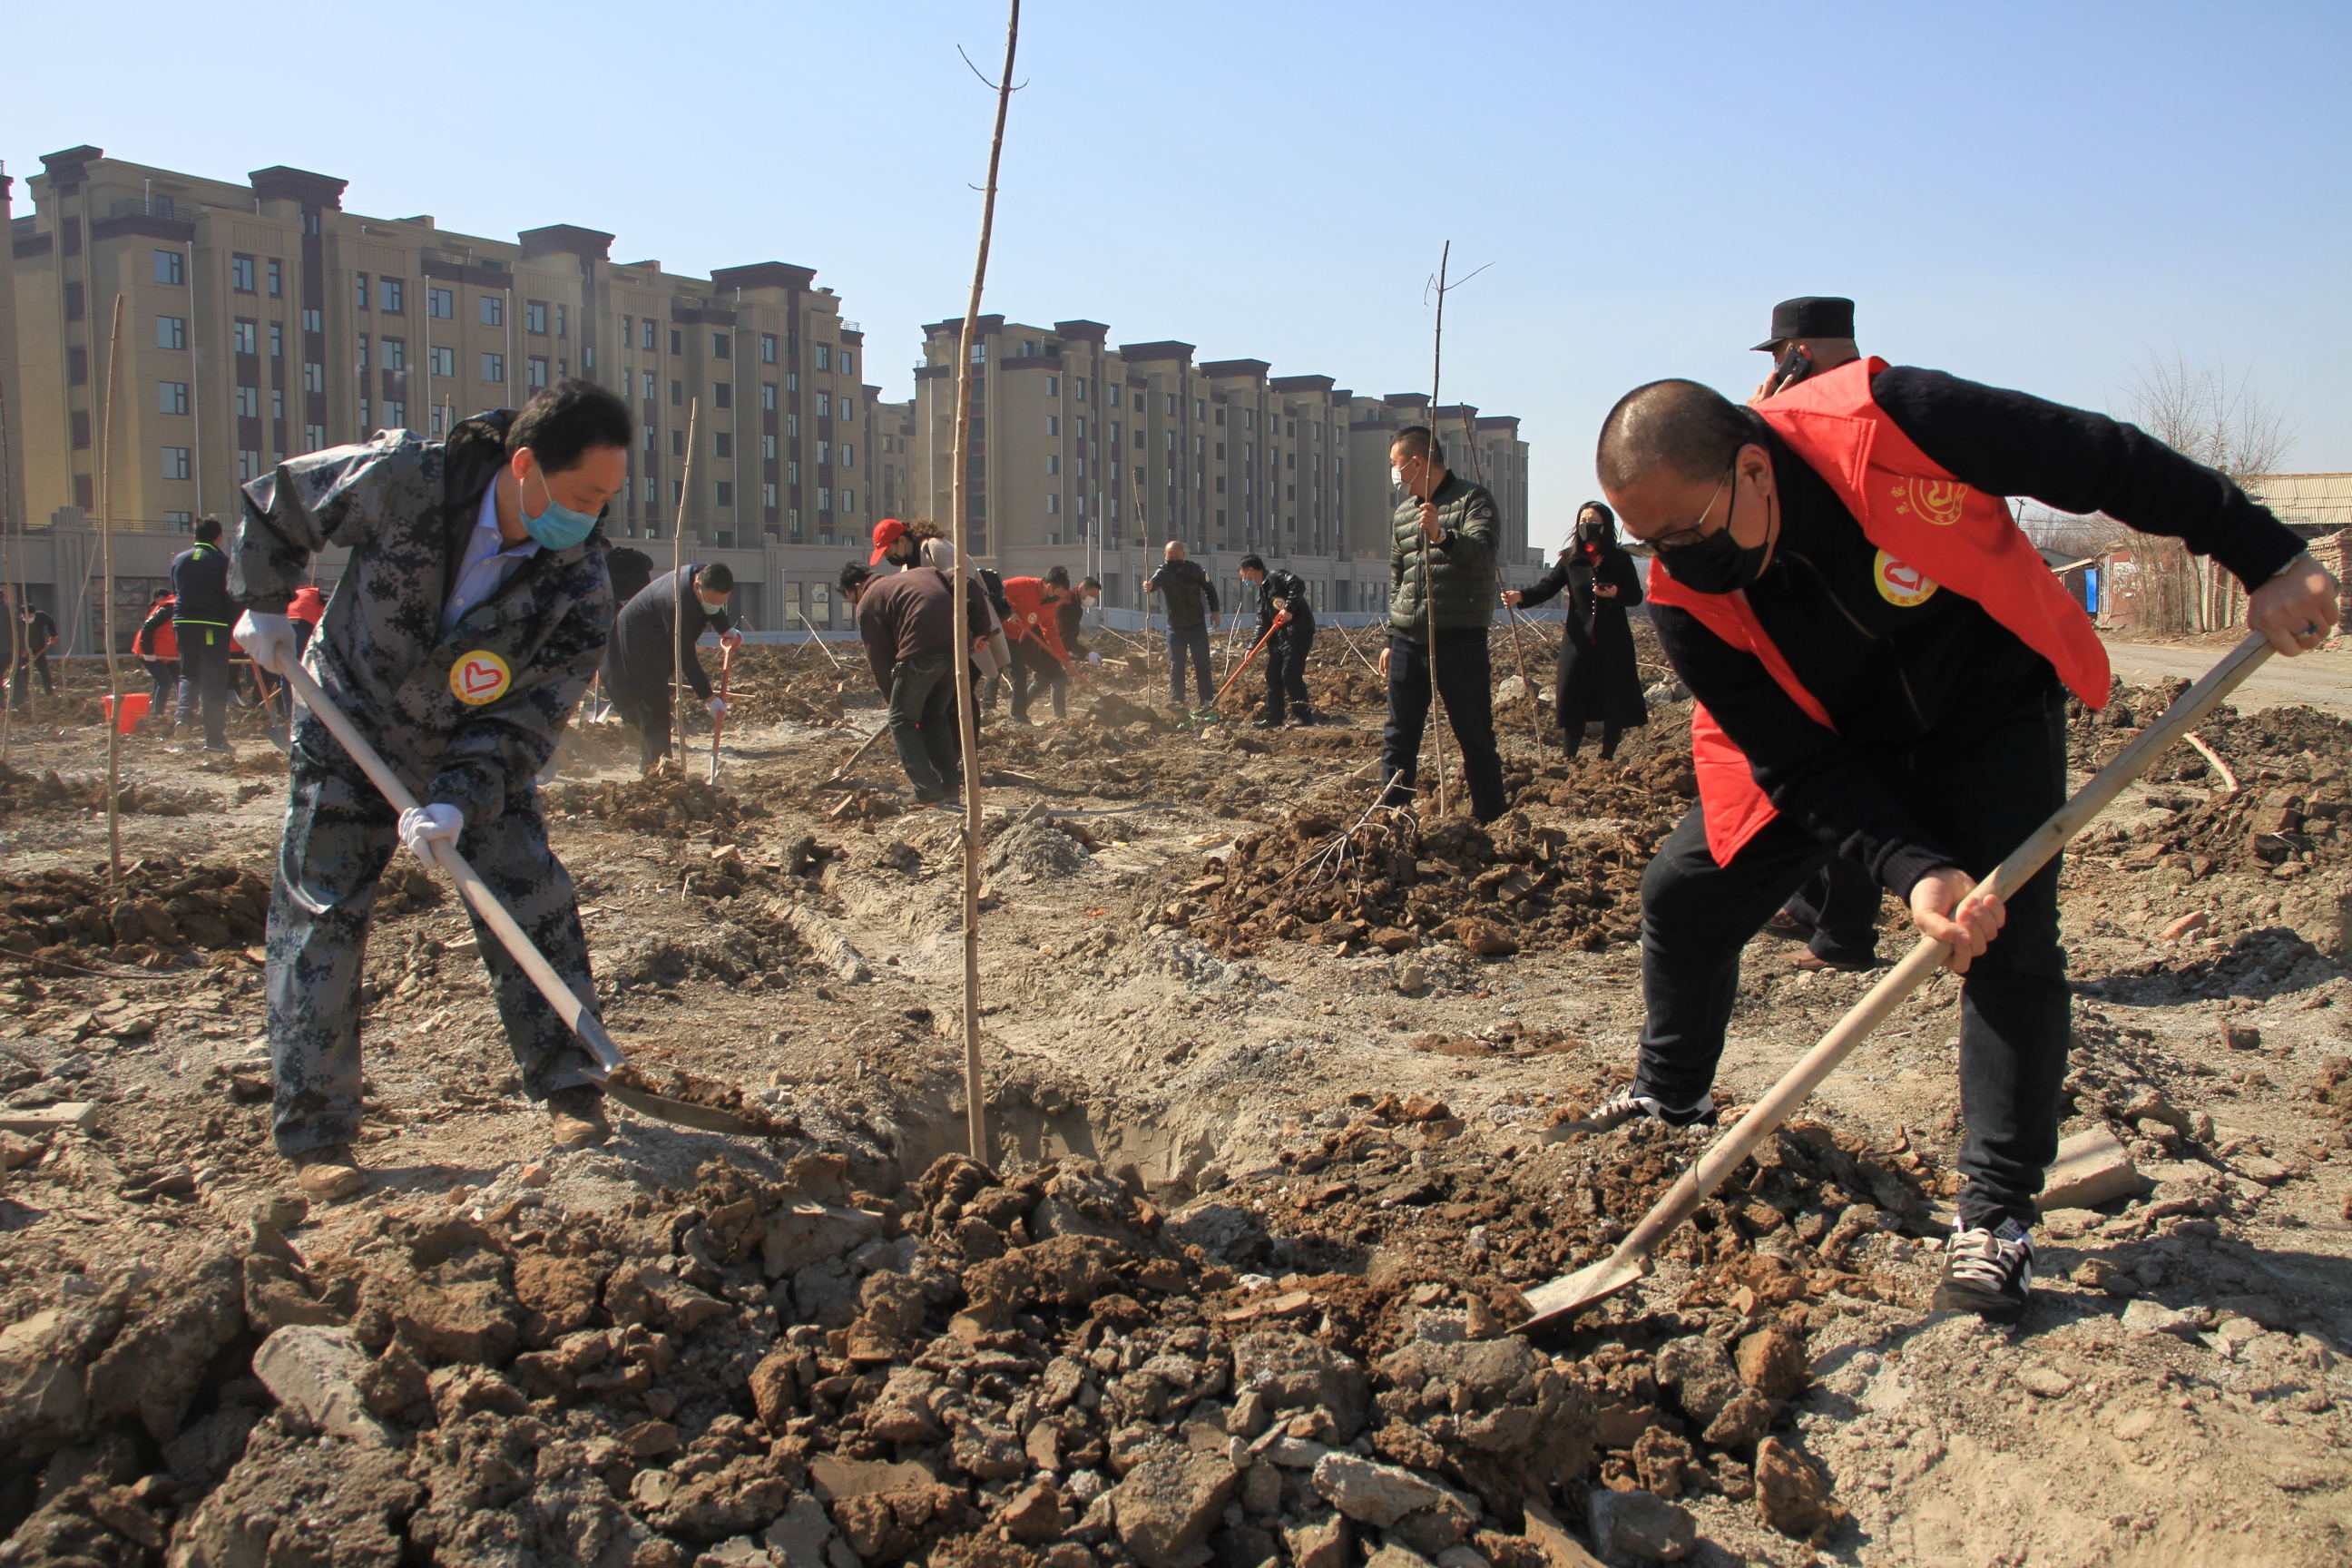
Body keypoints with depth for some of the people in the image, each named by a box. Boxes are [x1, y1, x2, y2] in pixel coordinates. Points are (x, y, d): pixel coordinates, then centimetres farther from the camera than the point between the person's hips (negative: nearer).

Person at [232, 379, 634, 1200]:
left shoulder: (580, 586, -22)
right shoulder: (401, 478, -27)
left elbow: (526, 722, -19)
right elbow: (274, 503, -6)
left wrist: (460, 800, -31)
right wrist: (264, 607, -1)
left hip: (477, 749, 1)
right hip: (349, 729, -1)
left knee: (533, 905, -6)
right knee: (318, 921, -1)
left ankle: (569, 1090, 9)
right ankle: (315, 1139, 8)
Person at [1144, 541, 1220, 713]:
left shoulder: (1194, 569, -8)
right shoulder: (1164, 572, -14)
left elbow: (1209, 588, 8)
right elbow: (1155, 581, -39)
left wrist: (1215, 610, -1)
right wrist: (1149, 586, -63)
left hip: (1197, 626, 1)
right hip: (1175, 627, -1)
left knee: (1202, 664, 0)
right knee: (1176, 666, 4)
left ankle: (1207, 700, 3)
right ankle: (1175, 700, 12)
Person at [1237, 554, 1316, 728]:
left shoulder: (1275, 578, -8)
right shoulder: (1262, 591, 19)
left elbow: (1298, 585, -26)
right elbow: (1262, 623, 19)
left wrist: (1289, 609, -28)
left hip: (1298, 633, -10)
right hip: (1280, 636, 10)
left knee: (1290, 674, -12)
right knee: (1273, 675, 11)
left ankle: (1303, 717, -5)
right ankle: (1273, 717, 17)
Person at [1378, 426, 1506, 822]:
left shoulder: (1472, 499, -3)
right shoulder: (1404, 512, 17)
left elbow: (1483, 549, -23)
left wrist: (1443, 536, -42)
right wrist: (1391, 638, 18)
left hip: (1459, 638, -6)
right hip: (1408, 640, 6)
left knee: (1475, 737, -2)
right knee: (1399, 738, 8)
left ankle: (1492, 821, 6)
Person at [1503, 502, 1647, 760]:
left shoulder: (1620, 559, 3)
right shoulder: (1570, 559, 4)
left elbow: (1636, 596, 5)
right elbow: (1546, 587, -7)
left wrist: (1616, 593, -17)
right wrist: (1520, 595, -26)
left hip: (1613, 643, 0)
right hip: (1578, 641, 0)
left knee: (1615, 704, 3)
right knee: (1573, 701, -2)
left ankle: (1606, 759, 18)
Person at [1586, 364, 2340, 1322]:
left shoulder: (1890, 422, -35)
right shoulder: (1684, 602, -26)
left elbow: (2108, 464, -22)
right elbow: (1801, 765, -23)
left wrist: (2267, 559, -17)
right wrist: (1914, 871, -37)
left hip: (1991, 716, -2)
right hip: (1830, 748, 3)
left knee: (2010, 943, -18)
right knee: (1681, 895, -2)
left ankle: (1995, 1215, -5)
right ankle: (1670, 1103, 25)